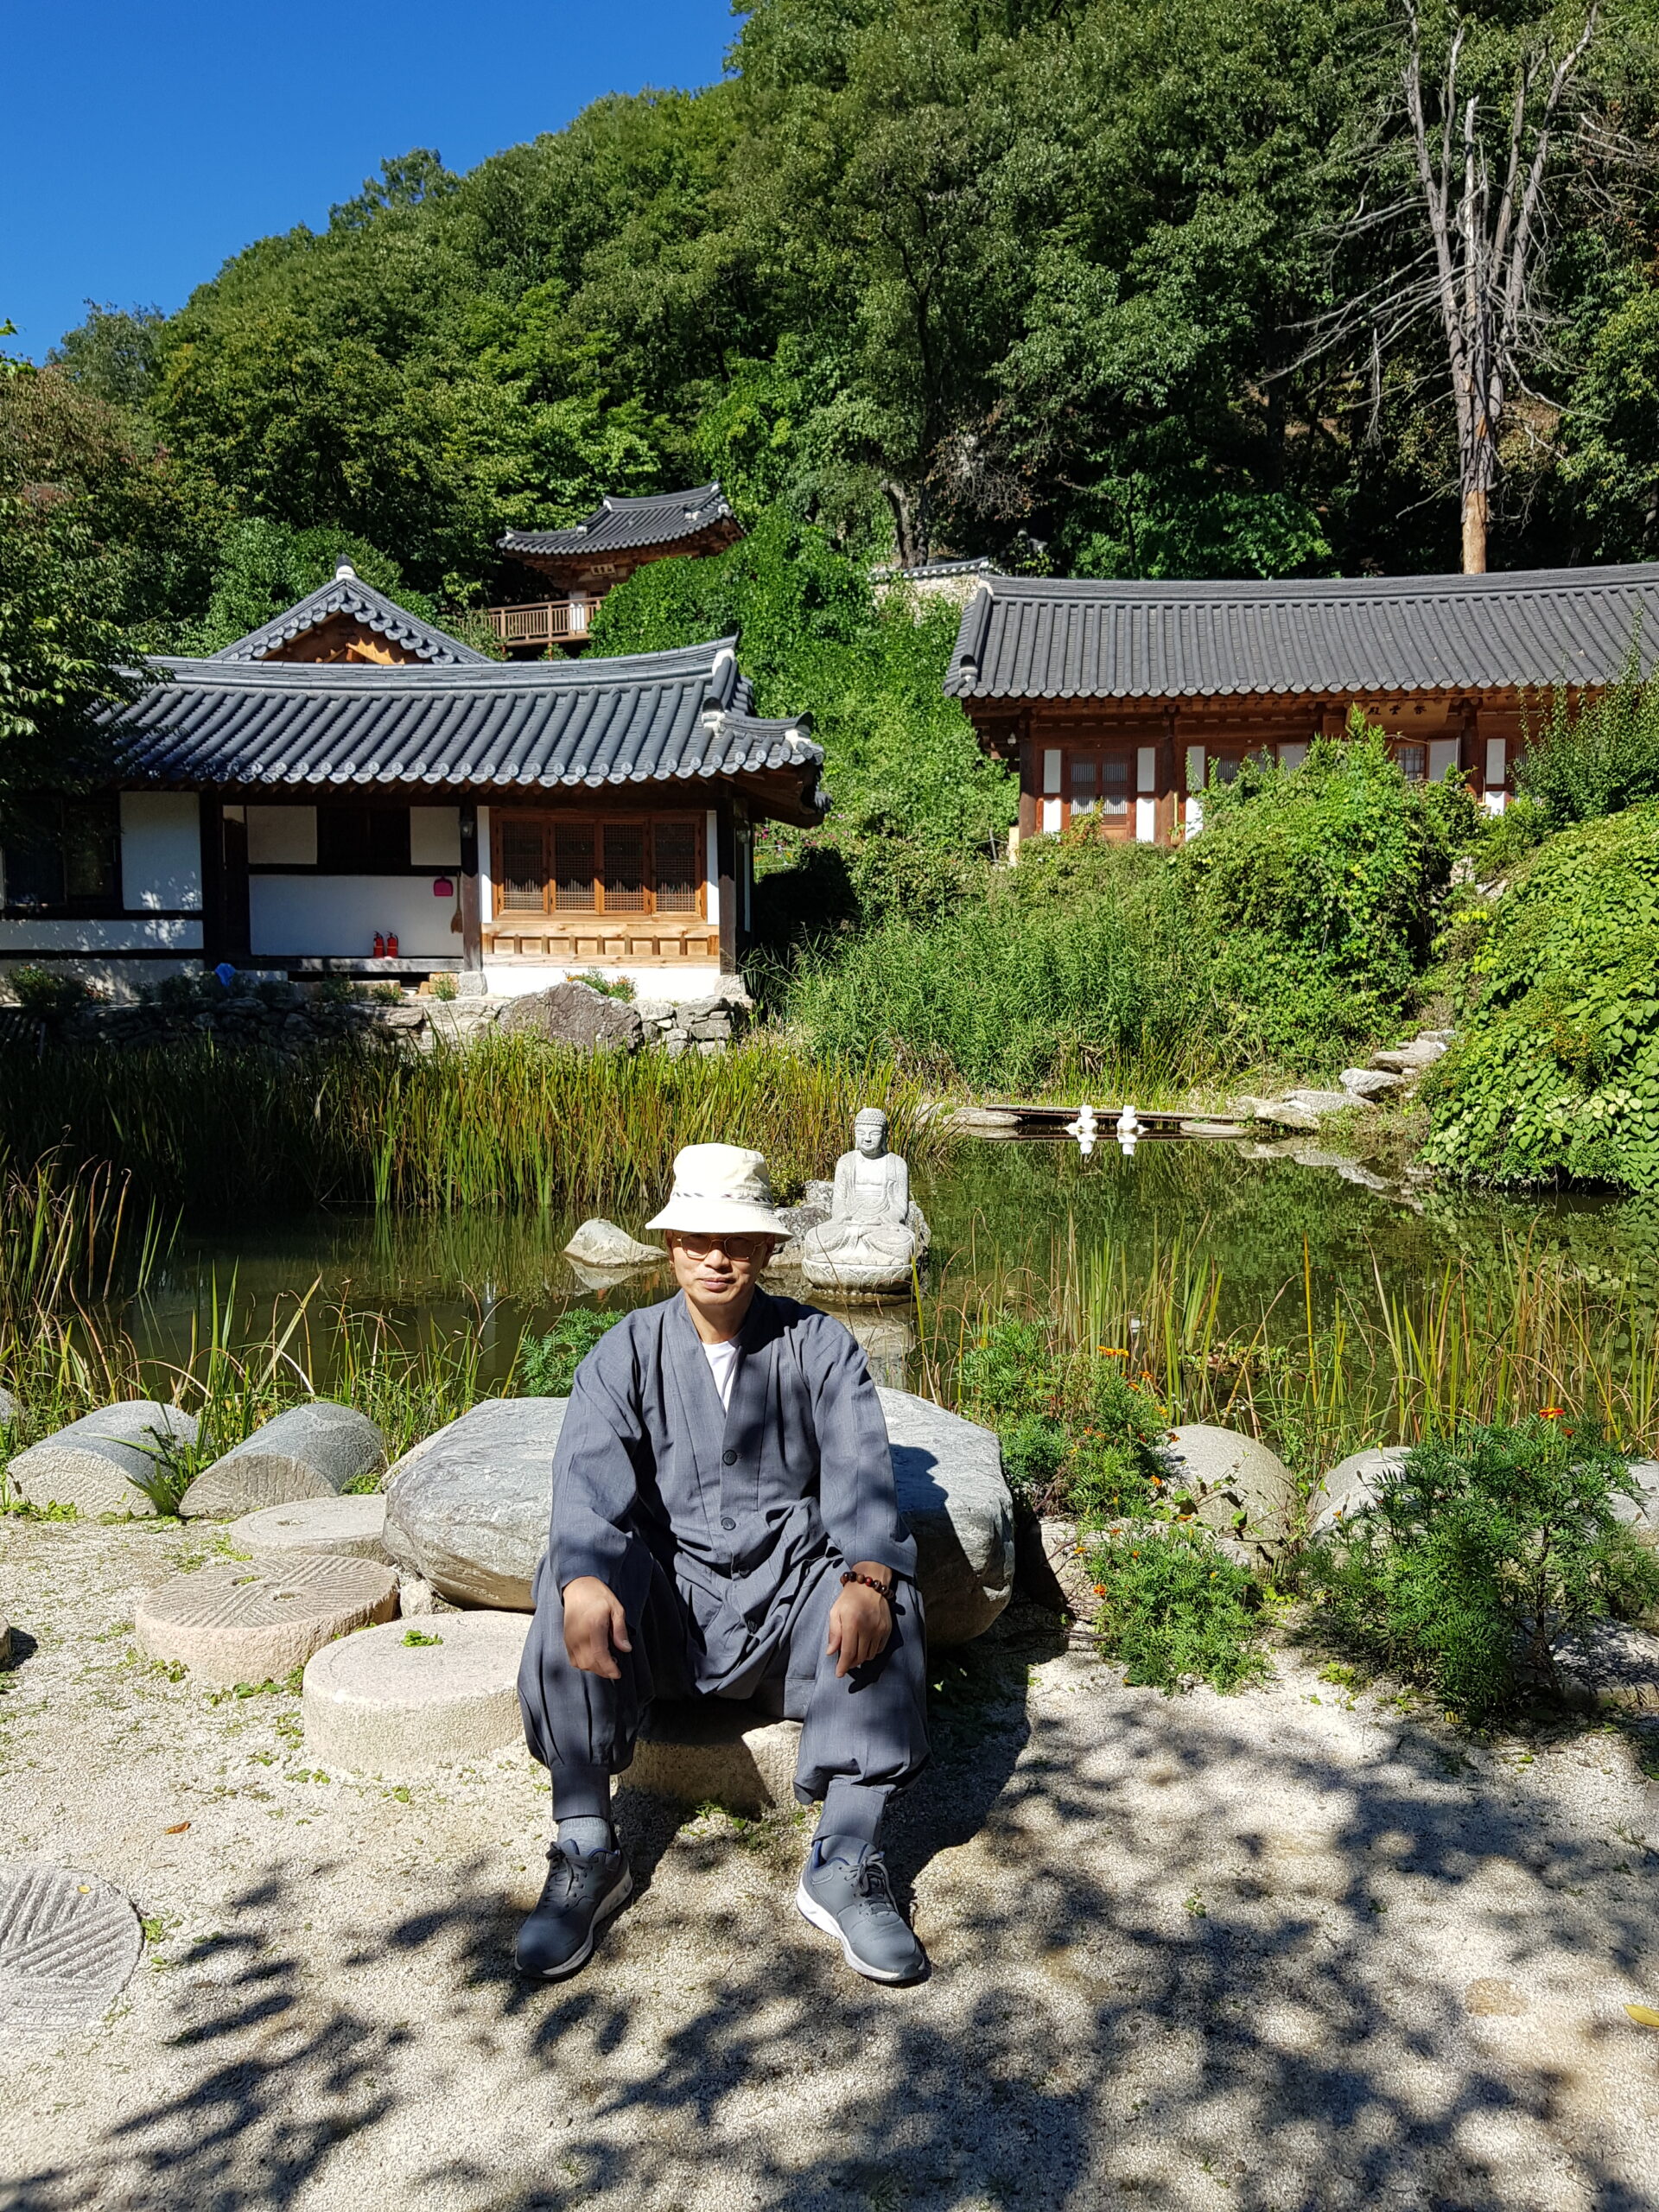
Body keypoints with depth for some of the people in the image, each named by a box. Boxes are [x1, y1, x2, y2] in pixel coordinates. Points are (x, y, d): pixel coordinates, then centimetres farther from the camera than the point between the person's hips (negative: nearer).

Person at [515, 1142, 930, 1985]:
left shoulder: (819, 1346, 4)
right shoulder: (625, 1353, 3)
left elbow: (860, 1474, -9)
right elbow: (589, 1479, -13)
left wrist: (867, 1577, -31)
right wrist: (586, 1577, -35)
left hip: (788, 1595, 0)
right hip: (663, 1603, 0)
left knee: (882, 1607, -28)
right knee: (572, 1588, -29)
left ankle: (844, 1865, -20)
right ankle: (586, 1852, -17)